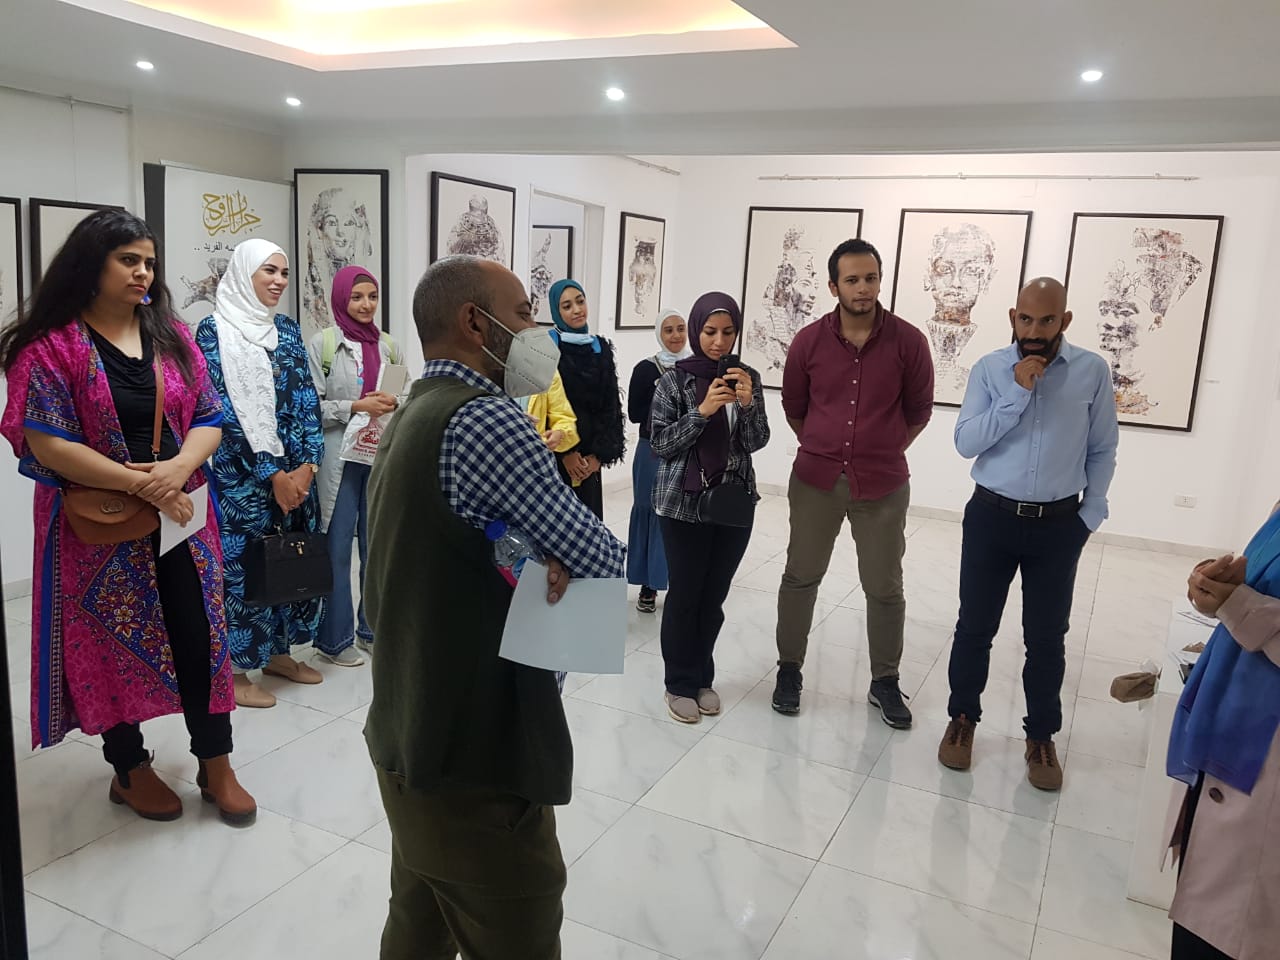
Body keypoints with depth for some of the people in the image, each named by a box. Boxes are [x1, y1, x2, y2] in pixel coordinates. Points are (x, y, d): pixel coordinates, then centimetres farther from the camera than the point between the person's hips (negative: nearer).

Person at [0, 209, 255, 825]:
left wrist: (179, 466, -16)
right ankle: (130, 770, 28)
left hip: (181, 517, 4)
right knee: (112, 643, 9)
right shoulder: (50, 346, -8)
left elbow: (209, 420, 5)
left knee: (200, 634, 5)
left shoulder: (172, 336, 6)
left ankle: (216, 766, 21)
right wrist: (143, 486, -19)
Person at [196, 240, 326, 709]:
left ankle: (277, 651, 26)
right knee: (242, 562, -1)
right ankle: (235, 670, 11)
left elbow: (306, 397, 7)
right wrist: (271, 474, -15)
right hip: (242, 472, -6)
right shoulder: (213, 330, -7)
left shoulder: (286, 329, 11)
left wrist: (307, 464, -6)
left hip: (295, 468, 6)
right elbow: (223, 410, -13)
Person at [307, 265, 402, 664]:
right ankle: (335, 638, 13)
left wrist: (394, 406, -4)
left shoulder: (387, 345, 10)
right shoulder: (323, 344, -3)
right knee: (338, 546, 1)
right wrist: (355, 406, -17)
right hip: (340, 457, -4)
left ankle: (373, 627, 25)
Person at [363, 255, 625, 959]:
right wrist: (563, 561, 4)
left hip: (406, 739, 10)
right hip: (475, 762, -10)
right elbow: (603, 559, -16)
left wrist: (533, 561, -8)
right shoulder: (483, 421, -21)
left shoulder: (408, 419, 11)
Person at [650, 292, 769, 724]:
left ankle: (703, 678, 26)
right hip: (684, 504, -3)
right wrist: (702, 411, -21)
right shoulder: (675, 380, -5)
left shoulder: (748, 377, 4)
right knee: (685, 595, 3)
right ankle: (680, 683, 18)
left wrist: (747, 403, -19)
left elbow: (756, 442, -1)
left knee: (715, 595, 11)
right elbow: (659, 443, -9)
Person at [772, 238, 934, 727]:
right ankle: (789, 669, 27)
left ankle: (885, 682, 26)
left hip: (883, 486, -1)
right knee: (800, 578, 11)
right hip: (815, 480, 1)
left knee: (884, 588, 9)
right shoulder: (809, 341, -4)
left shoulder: (908, 342, -7)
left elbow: (918, 411, 6)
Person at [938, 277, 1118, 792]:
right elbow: (966, 442, -13)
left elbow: (1102, 451, 4)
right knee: (974, 626, 8)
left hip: (1058, 524, 0)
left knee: (1047, 636, 9)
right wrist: (1017, 392, -20)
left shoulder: (1093, 372, -3)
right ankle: (963, 717, 27)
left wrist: (1090, 514, -1)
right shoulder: (989, 369, -4)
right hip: (991, 517, 0)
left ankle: (1041, 735, 26)